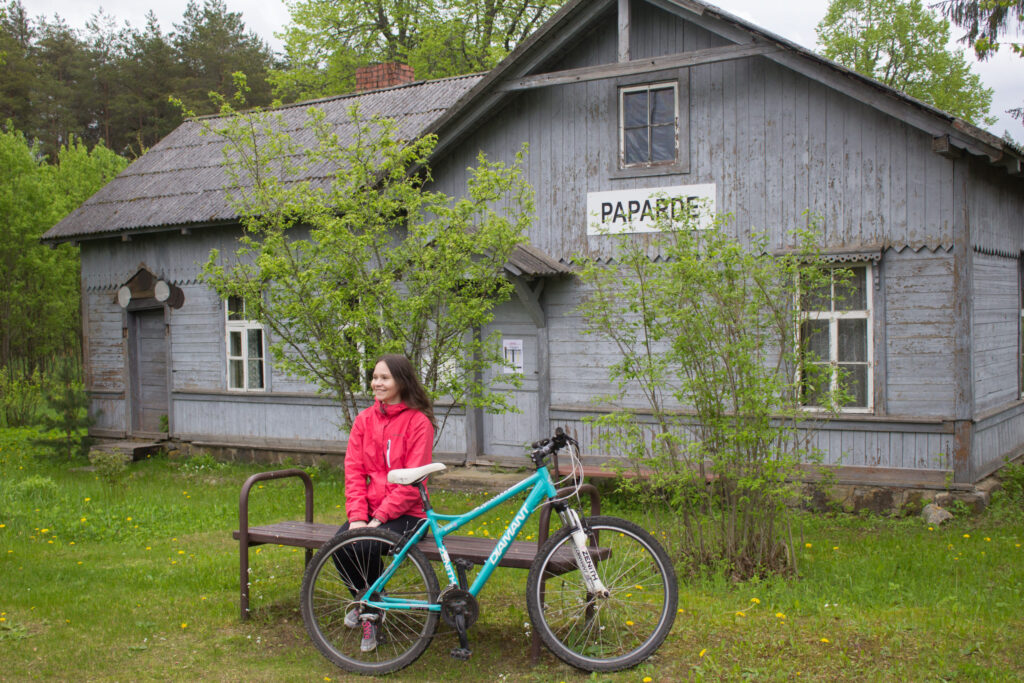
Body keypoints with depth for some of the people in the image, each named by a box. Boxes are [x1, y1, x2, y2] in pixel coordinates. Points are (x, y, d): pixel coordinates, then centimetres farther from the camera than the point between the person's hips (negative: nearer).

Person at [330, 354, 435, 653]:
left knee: (366, 547, -29)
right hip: (369, 510, 5)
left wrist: (379, 518, -19)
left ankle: (371, 615, -3)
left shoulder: (418, 422, -8)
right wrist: (357, 516, -12)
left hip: (403, 512, -5)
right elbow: (354, 471, 3)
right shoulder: (364, 420, 8)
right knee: (339, 545, -22)